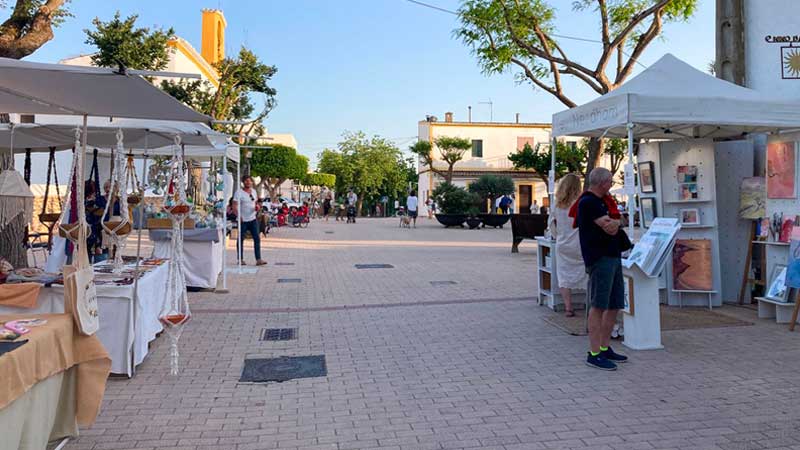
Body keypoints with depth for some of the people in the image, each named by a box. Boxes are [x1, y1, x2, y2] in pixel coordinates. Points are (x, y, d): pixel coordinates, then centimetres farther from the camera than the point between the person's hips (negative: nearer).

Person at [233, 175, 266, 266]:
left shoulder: (254, 191, 10)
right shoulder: (239, 192, -8)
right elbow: (235, 206, -12)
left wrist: (257, 207, 0)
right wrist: (239, 216, -24)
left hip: (253, 219, 5)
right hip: (243, 220, -5)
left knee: (257, 238, -4)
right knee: (240, 240, 6)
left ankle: (258, 259, -5)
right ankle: (240, 259, 18)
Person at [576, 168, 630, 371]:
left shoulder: (604, 201, 20)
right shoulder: (588, 202, -12)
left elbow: (616, 222, 9)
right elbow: (610, 228, -18)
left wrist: (613, 223, -11)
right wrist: (614, 224, 2)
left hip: (614, 256, 10)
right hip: (599, 258, -10)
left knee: (615, 305, 13)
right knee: (598, 306, -7)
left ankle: (605, 348, 23)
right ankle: (594, 354, -2)